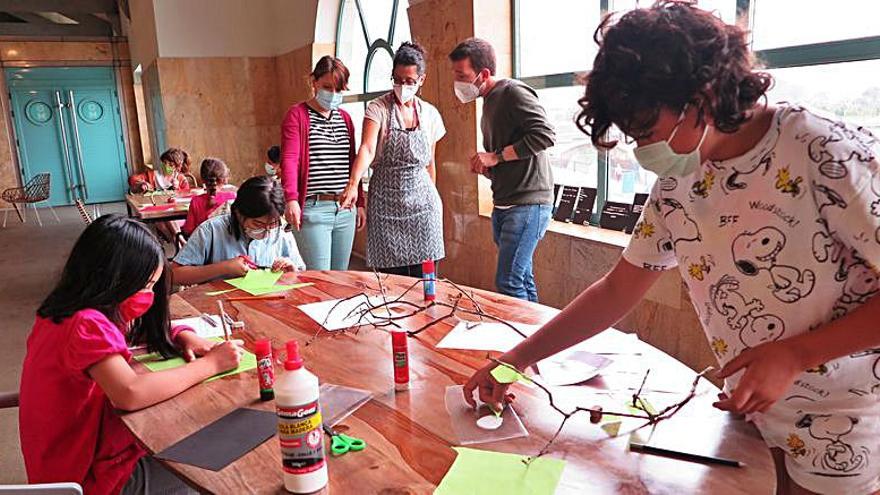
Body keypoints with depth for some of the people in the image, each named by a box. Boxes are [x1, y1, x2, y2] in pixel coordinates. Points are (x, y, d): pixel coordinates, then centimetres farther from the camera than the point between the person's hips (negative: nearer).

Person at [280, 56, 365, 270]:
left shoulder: (345, 118, 16)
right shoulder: (297, 115, -2)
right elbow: (289, 159, -13)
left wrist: (359, 203, 19)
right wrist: (291, 199, -28)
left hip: (345, 210, 6)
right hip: (313, 210, -6)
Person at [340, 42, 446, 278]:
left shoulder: (430, 114, 8)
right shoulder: (378, 108, -3)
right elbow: (367, 148, -20)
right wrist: (353, 183, -36)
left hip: (421, 200, 3)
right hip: (386, 201, -2)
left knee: (423, 277, 0)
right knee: (390, 274, 0)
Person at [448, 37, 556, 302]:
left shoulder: (513, 92, -9)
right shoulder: (489, 101, 20)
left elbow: (545, 135, -22)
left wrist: (496, 157, -17)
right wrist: (485, 167, 6)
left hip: (528, 203, -9)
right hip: (503, 205, 9)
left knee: (508, 283, -10)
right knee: (523, 280, 14)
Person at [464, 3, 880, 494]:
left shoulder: (826, 155, -23)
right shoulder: (675, 186, -5)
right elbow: (616, 292, 1)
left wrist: (792, 356, -25)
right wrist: (517, 358, -1)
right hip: (751, 410, 5)